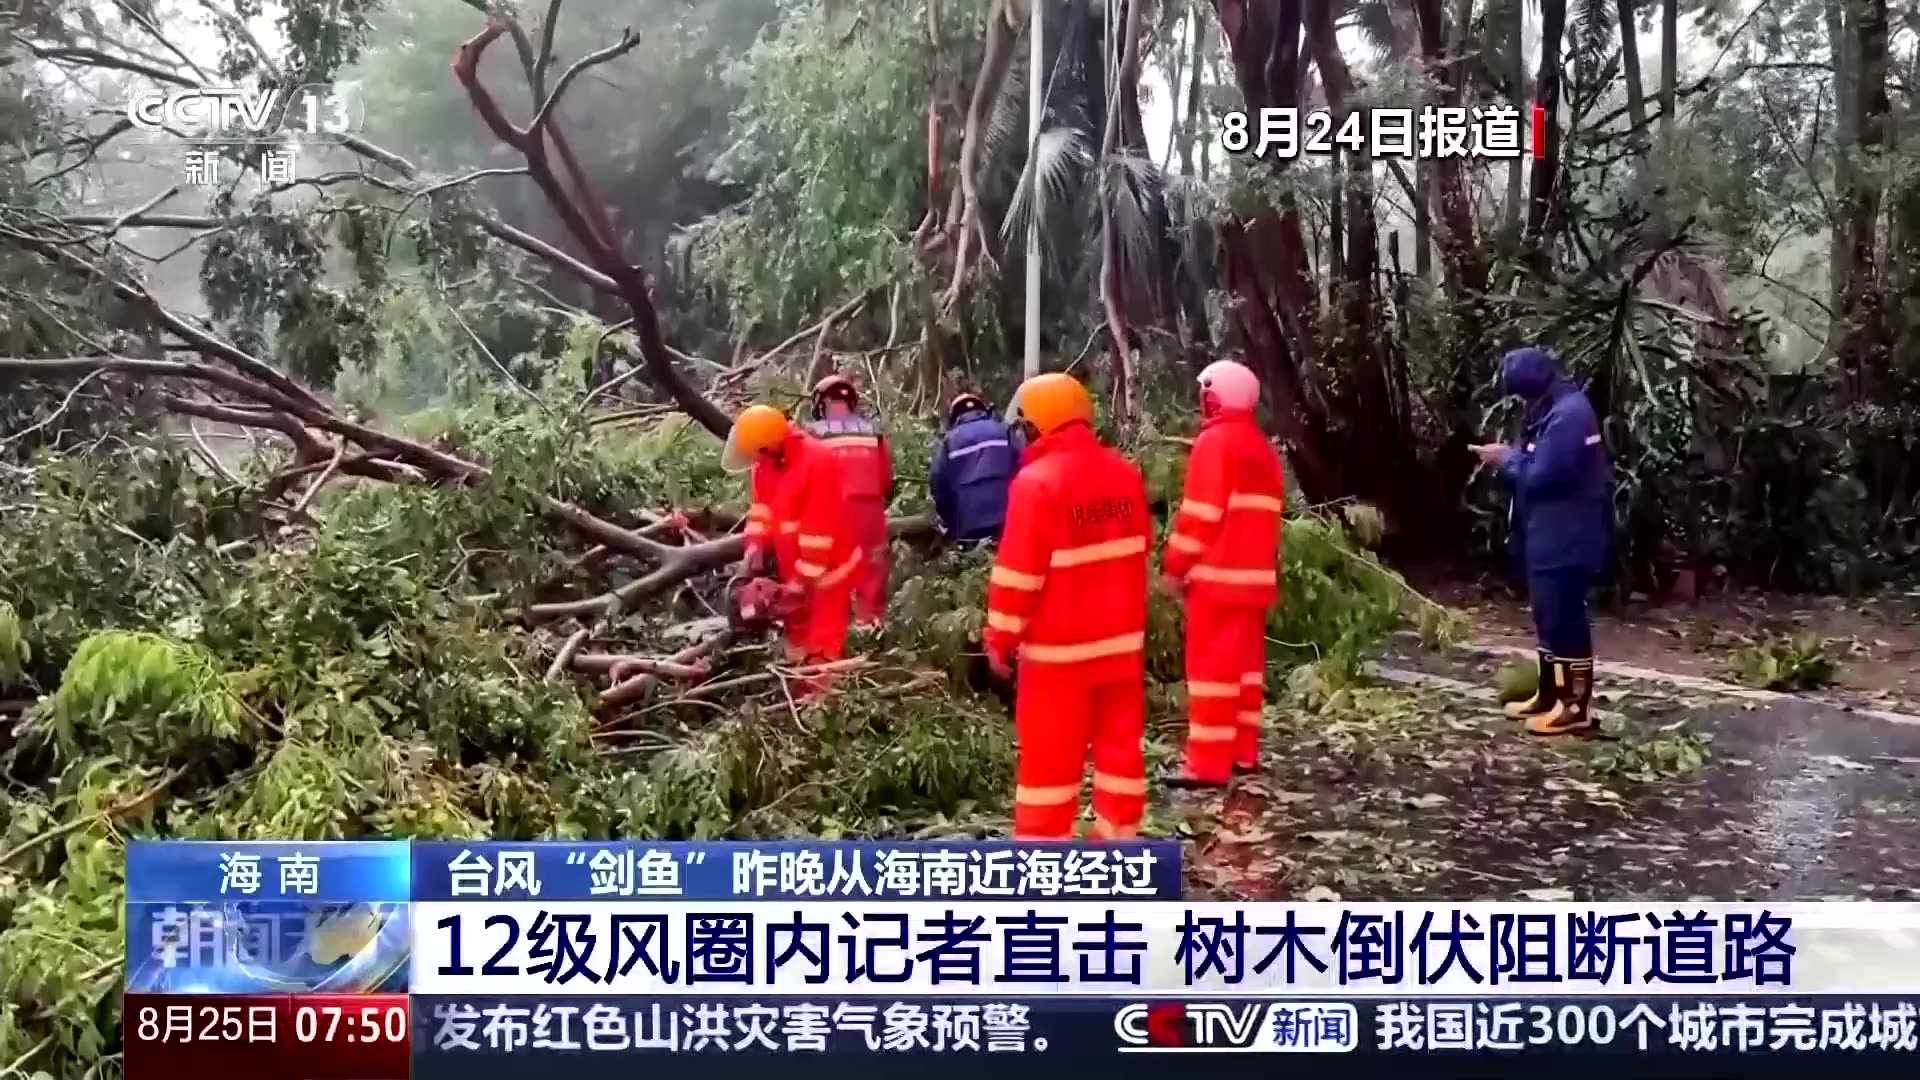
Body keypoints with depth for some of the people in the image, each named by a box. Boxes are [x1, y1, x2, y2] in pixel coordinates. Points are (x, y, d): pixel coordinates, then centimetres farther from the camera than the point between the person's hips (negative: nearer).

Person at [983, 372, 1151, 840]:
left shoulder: (1037, 481, -17)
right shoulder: (1126, 473, 3)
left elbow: (1018, 572, -16)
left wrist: (1001, 637, -6)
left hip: (1060, 645, -6)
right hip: (1123, 637, 6)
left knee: (1049, 755, 3)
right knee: (1120, 742, 13)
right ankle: (1119, 838, 21)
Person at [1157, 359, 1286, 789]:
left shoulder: (1215, 441, -10)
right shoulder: (1264, 448, 15)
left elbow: (1199, 514, -15)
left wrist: (1173, 566, -9)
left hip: (1217, 575, -8)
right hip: (1255, 575, 9)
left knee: (1212, 667, -7)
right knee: (1245, 663, 13)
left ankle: (1208, 763, -7)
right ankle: (1243, 751, 18)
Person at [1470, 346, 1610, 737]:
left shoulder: (1568, 415, -21)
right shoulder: (1558, 410, 13)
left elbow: (1541, 475, -24)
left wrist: (1505, 458, -10)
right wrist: (1510, 457, 3)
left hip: (1565, 541, -11)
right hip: (1551, 538, 11)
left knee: (1564, 620, -5)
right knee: (1550, 618, 17)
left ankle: (1578, 707, 2)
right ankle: (1550, 694, 27)